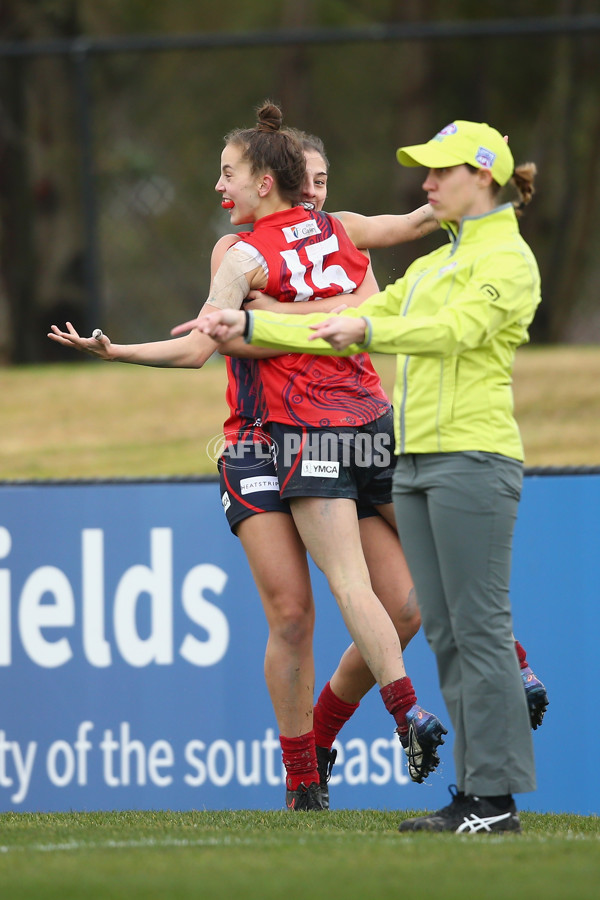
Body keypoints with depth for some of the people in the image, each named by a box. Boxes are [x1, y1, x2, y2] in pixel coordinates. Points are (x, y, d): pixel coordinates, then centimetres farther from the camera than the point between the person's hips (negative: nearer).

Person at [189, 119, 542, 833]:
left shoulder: (508, 259, -4)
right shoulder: (431, 266, 23)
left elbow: (457, 329, -21)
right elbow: (348, 328, 23)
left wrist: (369, 332, -33)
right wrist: (248, 327, 18)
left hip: (473, 457, -9)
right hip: (416, 461, 9)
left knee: (479, 627, -10)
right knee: (444, 632, 6)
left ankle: (496, 796, -9)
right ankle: (471, 792, 7)